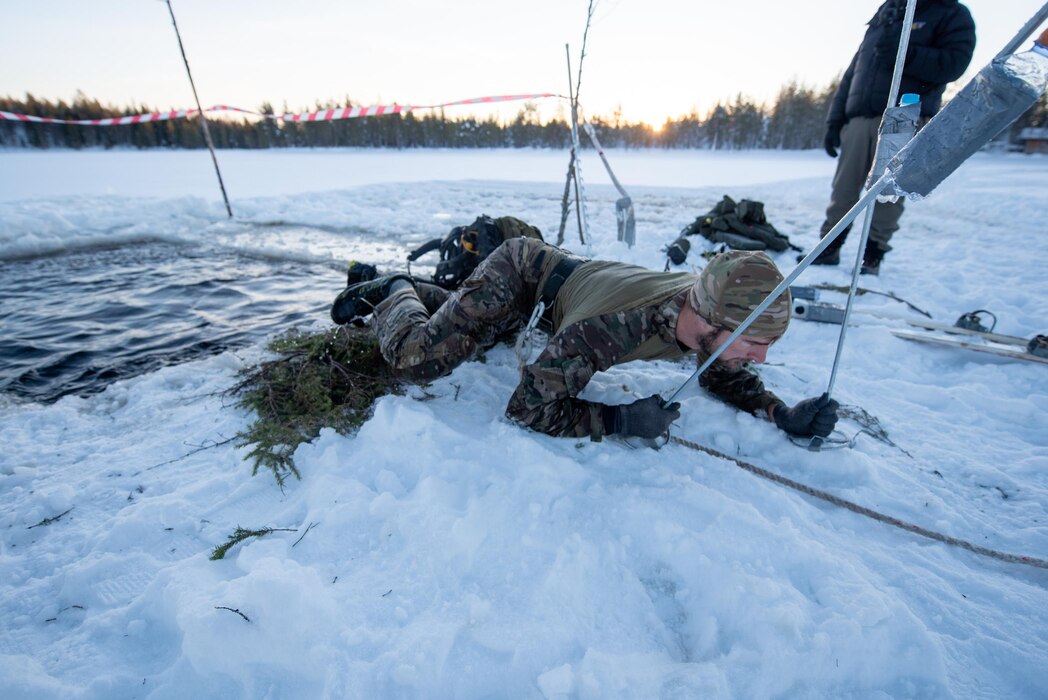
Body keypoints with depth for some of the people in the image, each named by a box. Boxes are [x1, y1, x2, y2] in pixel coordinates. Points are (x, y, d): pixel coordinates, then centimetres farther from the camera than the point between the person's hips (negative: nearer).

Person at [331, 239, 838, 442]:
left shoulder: (710, 307, -25)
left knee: (468, 337, 27)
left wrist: (782, 414, -22)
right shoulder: (616, 325, -46)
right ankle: (392, 294, 14)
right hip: (517, 271, -6)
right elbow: (526, 409, -38)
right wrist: (620, 420, -42)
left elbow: (726, 375, -4)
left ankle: (408, 291, 48)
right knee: (417, 357, -17)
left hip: (560, 270, 6)